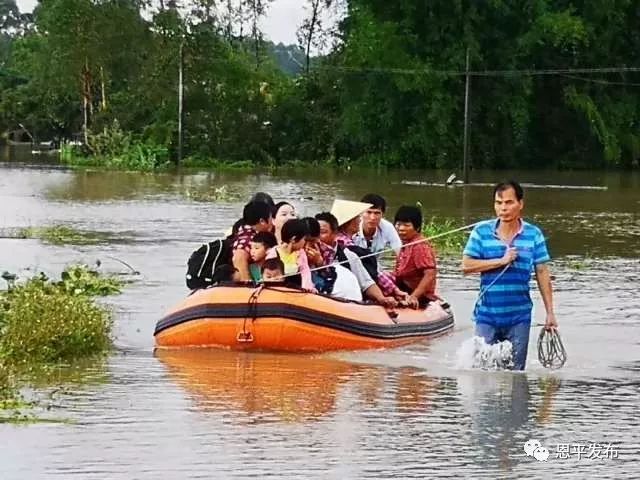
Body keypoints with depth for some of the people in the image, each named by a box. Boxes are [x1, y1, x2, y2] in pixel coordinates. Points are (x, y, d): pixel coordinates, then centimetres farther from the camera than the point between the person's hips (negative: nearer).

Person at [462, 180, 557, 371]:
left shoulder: (534, 235, 2)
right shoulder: (481, 231, -1)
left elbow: (542, 273, 4)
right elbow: (466, 266, -7)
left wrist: (550, 312, 2)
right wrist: (501, 261, -15)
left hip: (519, 317, 1)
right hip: (487, 316, -1)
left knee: (515, 372, 6)